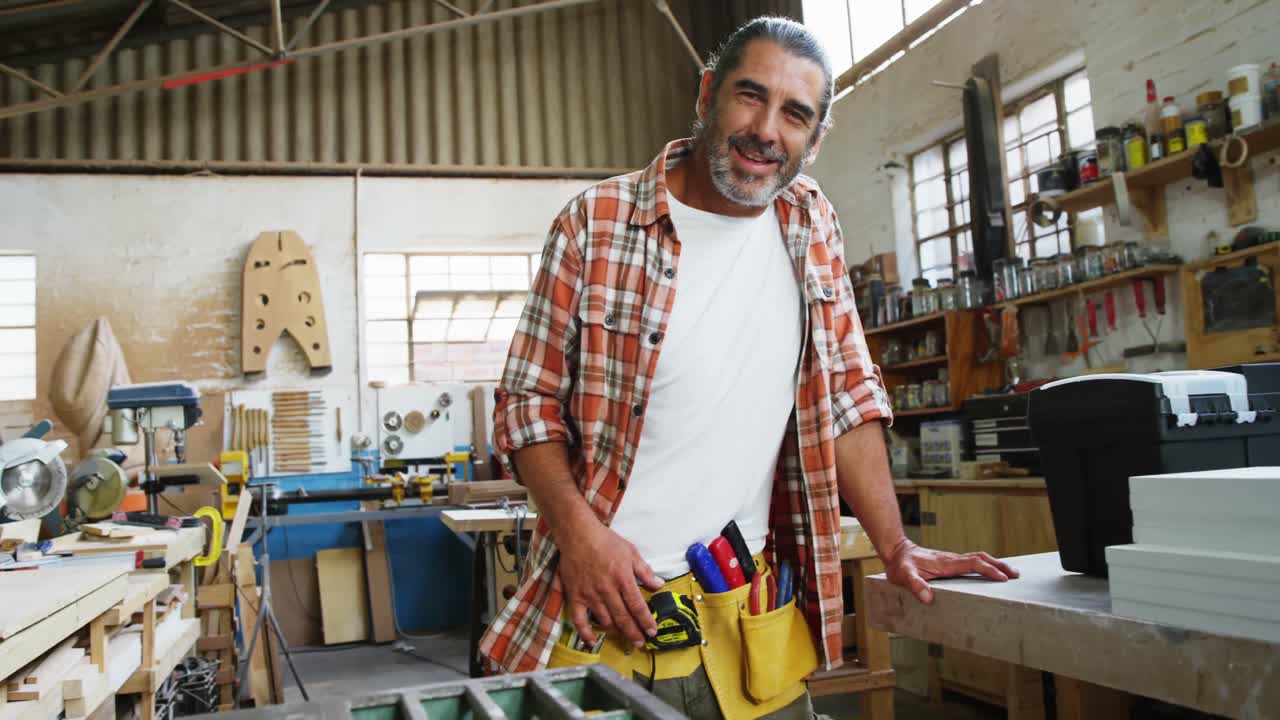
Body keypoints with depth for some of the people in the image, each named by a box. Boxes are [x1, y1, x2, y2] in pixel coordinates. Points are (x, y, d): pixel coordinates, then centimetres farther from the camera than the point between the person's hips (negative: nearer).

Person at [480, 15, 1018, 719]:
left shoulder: (812, 226, 5)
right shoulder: (596, 222, -6)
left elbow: (848, 396, 8)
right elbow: (528, 403, -3)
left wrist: (895, 546, 2)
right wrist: (579, 530, -16)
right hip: (605, 608, -3)